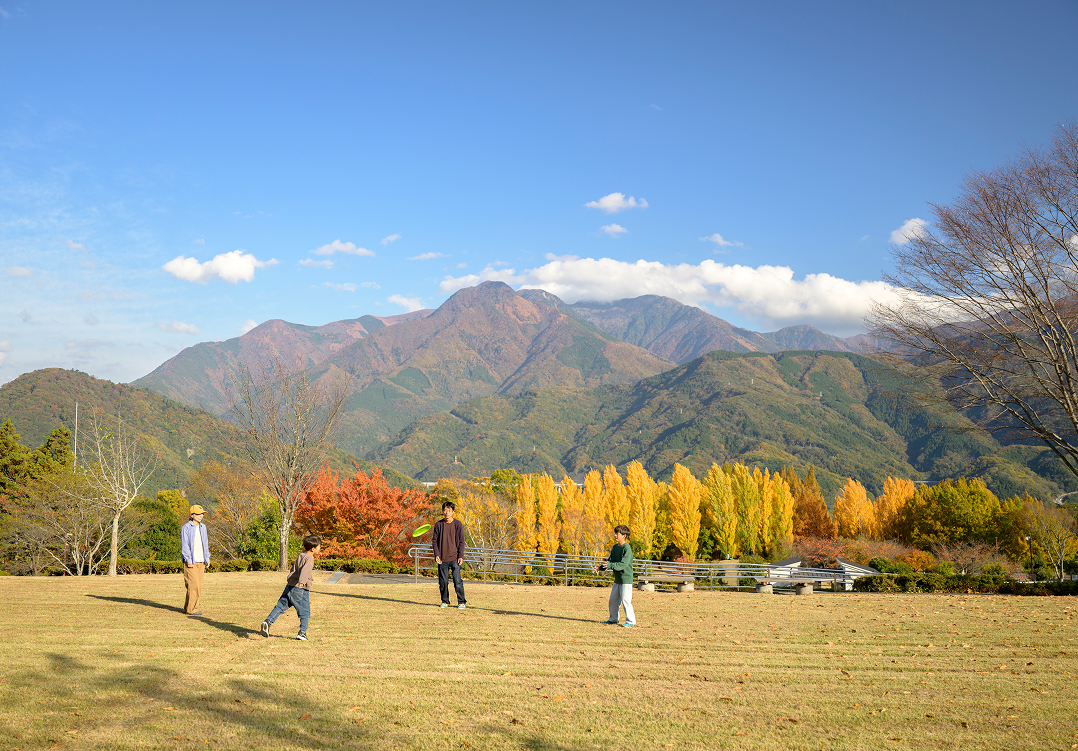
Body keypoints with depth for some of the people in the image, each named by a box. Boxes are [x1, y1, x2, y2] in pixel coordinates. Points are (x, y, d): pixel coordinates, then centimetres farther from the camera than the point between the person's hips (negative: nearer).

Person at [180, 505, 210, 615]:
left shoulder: (203, 527, 16)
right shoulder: (186, 528, -5)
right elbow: (184, 546, -8)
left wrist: (207, 559, 16)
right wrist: (189, 561, -14)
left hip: (201, 561, 7)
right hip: (191, 562, -7)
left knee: (199, 586, 5)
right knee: (194, 585, -13)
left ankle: (188, 607, 15)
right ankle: (191, 609, -6)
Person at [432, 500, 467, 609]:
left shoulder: (458, 524, 1)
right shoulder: (438, 524, 4)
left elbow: (461, 542, 3)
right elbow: (434, 540, 8)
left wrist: (461, 556, -5)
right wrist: (436, 554, -2)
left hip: (454, 558, -2)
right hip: (442, 559, 2)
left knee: (458, 582, -6)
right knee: (443, 582, 5)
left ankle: (462, 602, 4)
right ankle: (445, 601, 20)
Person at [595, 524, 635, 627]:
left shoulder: (627, 548, -16)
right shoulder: (615, 547, 10)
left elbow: (623, 564, -23)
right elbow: (610, 561, 13)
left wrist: (610, 565, -30)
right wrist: (601, 567, -3)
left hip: (626, 579, -8)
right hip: (617, 579, 8)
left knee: (625, 600, -7)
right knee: (613, 599, 12)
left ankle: (630, 621, 3)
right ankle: (613, 619, 25)